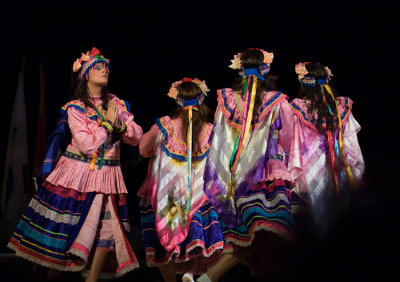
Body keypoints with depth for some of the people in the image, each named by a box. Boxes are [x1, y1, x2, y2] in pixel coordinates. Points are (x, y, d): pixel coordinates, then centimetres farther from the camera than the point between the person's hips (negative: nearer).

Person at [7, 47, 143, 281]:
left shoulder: (118, 104, 10)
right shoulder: (75, 108, -4)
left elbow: (137, 137, 8)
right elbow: (86, 145, -15)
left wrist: (120, 124, -10)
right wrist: (107, 123, -8)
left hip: (107, 177, 4)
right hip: (77, 175, -4)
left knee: (107, 230, -3)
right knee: (63, 230, -2)